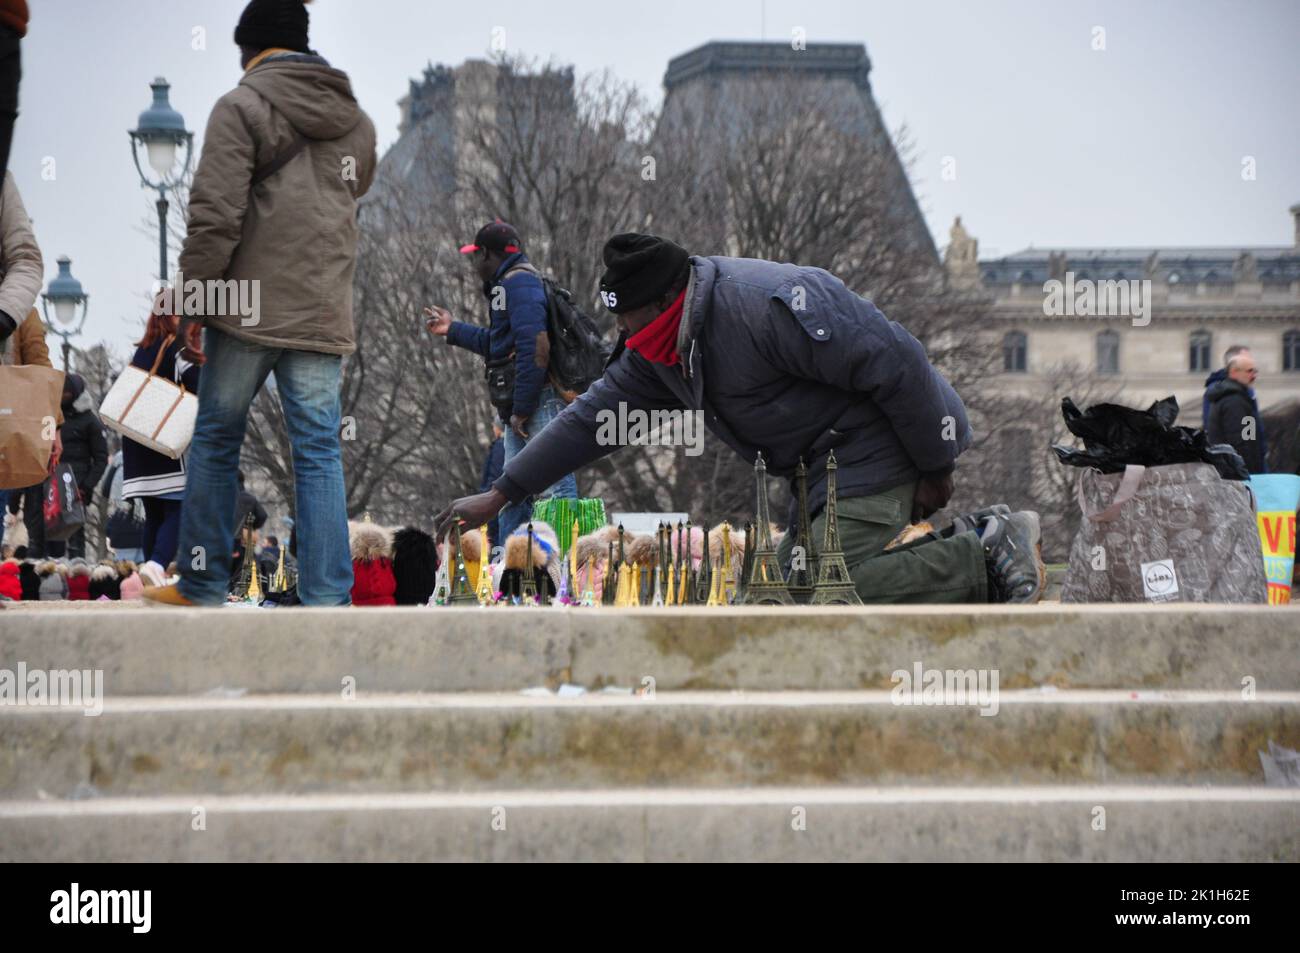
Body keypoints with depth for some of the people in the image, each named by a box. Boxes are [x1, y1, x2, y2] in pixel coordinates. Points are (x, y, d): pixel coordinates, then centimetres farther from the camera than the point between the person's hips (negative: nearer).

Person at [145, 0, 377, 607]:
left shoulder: (242, 108, -6)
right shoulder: (356, 121, 13)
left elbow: (214, 215, -12)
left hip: (248, 308, -4)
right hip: (324, 317, 4)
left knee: (215, 442, 9)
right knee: (319, 454, 2)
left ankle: (201, 585, 13)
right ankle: (327, 597, -5)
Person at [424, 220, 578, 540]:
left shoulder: (520, 282, -11)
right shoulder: (508, 283, 22)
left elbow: (534, 348, -21)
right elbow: (500, 344, 32)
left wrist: (521, 409, -19)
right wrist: (453, 330, 39)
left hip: (540, 402, -11)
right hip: (520, 407, 11)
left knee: (555, 488, -15)